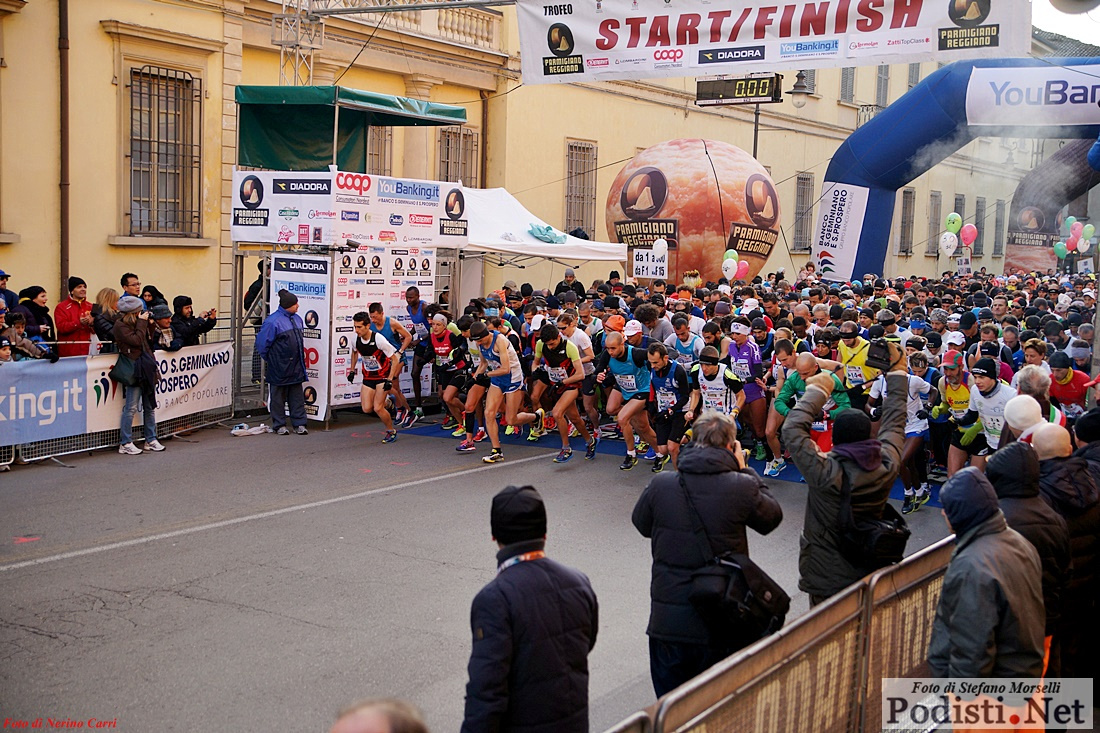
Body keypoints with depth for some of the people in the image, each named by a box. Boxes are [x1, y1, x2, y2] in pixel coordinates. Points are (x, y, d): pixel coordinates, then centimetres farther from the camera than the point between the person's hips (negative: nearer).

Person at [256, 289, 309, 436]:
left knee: (297, 395, 9)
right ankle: (280, 425, 13)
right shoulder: (273, 321, -14)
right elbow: (262, 342, -10)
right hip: (280, 367, -7)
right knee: (278, 396, 5)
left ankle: (299, 424, 15)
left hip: (296, 367, 7)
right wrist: (270, 359, -1)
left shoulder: (297, 319, 9)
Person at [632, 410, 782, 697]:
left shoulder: (660, 485, -8)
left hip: (668, 622, 1)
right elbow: (772, 517, 6)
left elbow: (641, 523, 12)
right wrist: (744, 470, 11)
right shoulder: (741, 486, -13)